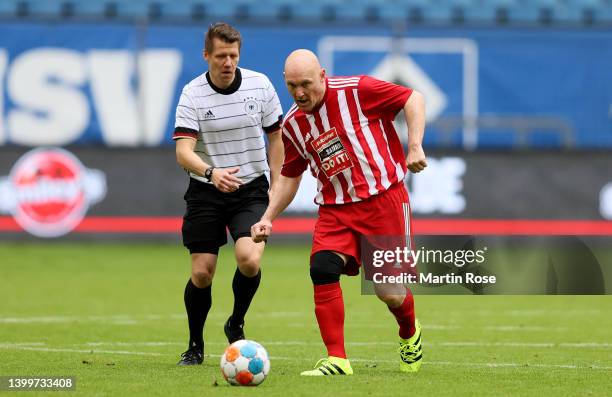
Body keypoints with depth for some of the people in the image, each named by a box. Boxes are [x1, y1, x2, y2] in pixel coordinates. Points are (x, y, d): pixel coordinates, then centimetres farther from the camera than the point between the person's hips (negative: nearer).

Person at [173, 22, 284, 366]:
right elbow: (183, 151, -21)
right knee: (202, 273, -3)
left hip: (252, 189, 0)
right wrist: (211, 172, -41)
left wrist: (277, 187, 3)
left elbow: (275, 137, 8)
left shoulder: (259, 85, -5)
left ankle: (237, 324, 5)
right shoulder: (192, 95, -11)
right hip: (205, 192, 0)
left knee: (249, 260, -23)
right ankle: (195, 346, 21)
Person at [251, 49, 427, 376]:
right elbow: (289, 177, 18)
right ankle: (337, 359, -17)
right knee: (322, 269, -22)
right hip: (335, 210, 4)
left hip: (383, 199, -4)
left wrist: (415, 146, -14)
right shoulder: (292, 124, 6)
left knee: (390, 293, -1)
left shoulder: (356, 91, -10)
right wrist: (268, 218, 8)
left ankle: (410, 335, 35)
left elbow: (413, 99, -3)